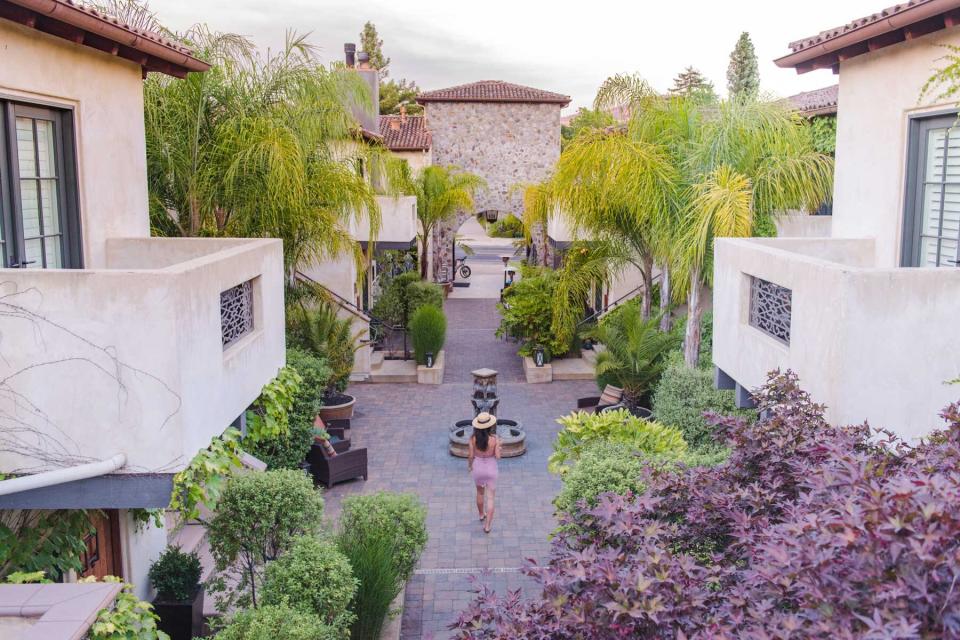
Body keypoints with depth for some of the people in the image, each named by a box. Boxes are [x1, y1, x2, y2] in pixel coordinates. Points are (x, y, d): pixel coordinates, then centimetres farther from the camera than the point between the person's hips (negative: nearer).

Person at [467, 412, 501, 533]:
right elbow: (498, 457, -17)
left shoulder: (473, 438, -19)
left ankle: (481, 515, 50)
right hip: (490, 469, -2)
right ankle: (487, 526, 13)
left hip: (477, 468, 2)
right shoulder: (495, 438, -23)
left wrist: (469, 465, 10)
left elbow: (471, 456, -11)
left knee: (480, 492, 30)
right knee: (490, 498, 13)